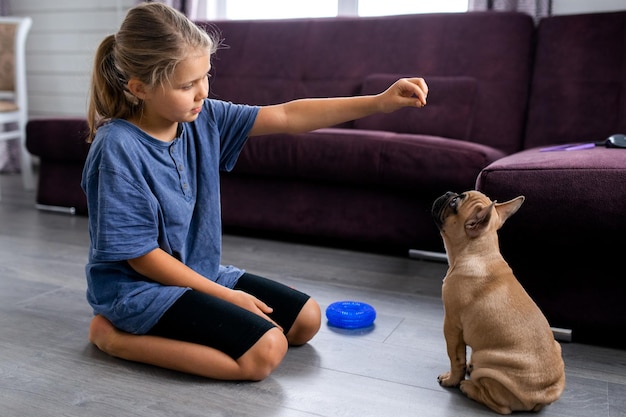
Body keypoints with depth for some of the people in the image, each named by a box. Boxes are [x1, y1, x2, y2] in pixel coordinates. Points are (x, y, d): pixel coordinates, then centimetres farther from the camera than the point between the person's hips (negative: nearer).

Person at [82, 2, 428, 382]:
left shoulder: (204, 117, -5)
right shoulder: (117, 148, -24)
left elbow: (288, 117, -4)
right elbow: (141, 256, -21)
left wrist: (380, 102, -11)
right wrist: (226, 296, -16)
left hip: (201, 272, 8)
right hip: (138, 286, -8)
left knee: (307, 318, 9)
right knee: (266, 350, -23)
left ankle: (177, 326, 8)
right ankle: (115, 335, -9)